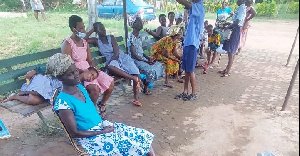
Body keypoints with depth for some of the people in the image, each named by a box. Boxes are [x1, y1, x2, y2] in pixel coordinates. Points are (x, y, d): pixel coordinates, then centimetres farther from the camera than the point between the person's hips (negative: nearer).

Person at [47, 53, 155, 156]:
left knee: (143, 136, -3)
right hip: (90, 139, -7)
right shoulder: (63, 103, -21)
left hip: (102, 126, 7)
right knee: (133, 146, -17)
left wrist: (105, 124, 1)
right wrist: (102, 132, -14)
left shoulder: (80, 87, 2)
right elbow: (74, 133, -16)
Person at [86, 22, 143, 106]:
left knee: (136, 73, -23)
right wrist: (92, 30, -3)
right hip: (112, 61, -1)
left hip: (123, 57, 1)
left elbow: (116, 53, -8)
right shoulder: (97, 41, 6)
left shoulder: (111, 37, 2)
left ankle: (136, 98, -15)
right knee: (110, 67, -40)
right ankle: (133, 78, -37)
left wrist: (107, 63, -18)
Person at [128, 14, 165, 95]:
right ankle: (145, 88, -1)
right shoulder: (131, 37, -16)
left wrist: (148, 57, 0)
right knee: (151, 70, -25)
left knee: (158, 65, 1)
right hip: (135, 60, -9)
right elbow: (133, 54, -20)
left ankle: (146, 83, 10)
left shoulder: (139, 36, 12)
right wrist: (145, 61, -23)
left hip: (142, 58, 9)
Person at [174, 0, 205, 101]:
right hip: (187, 43, 9)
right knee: (186, 70, 12)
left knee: (190, 71, -2)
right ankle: (185, 92, 22)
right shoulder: (194, 10, 17)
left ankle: (194, 93, 12)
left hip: (192, 44, -9)